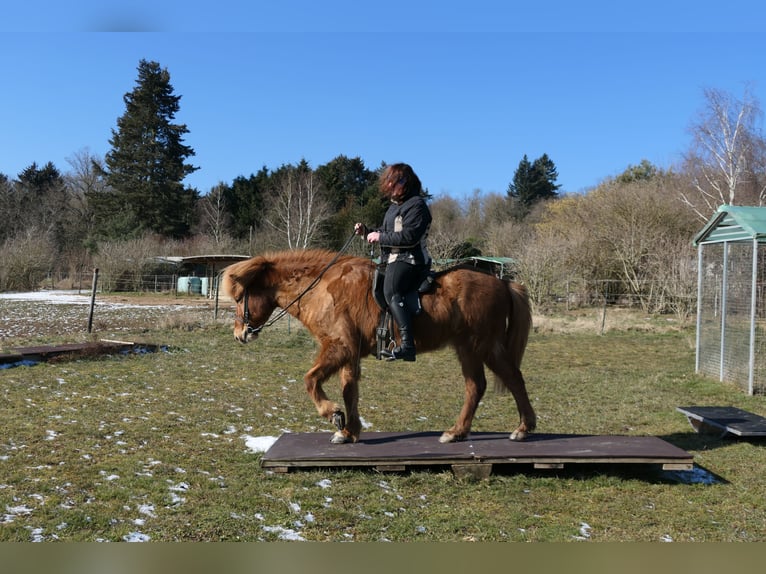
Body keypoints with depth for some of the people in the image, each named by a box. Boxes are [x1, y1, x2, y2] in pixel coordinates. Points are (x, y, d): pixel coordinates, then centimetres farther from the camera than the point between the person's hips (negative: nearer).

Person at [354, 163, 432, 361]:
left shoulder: (416, 204, -10)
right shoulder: (396, 205, 21)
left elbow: (408, 237, -21)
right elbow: (388, 233, 29)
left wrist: (380, 237, -15)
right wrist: (367, 231, 13)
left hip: (408, 260, -11)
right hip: (393, 259, 11)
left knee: (391, 293, -33)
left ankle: (407, 345, -42)